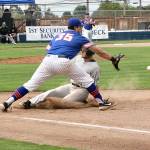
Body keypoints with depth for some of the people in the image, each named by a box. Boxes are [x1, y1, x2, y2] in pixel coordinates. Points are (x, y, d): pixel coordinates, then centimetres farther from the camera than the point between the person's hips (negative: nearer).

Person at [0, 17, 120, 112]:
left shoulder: (58, 36, 31)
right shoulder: (80, 38, 18)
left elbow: (48, 49, 21)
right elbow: (98, 51, 15)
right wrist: (112, 59, 20)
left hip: (48, 60, 4)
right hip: (64, 62, -4)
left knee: (31, 84, 4)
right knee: (86, 79, 13)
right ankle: (101, 102, 14)